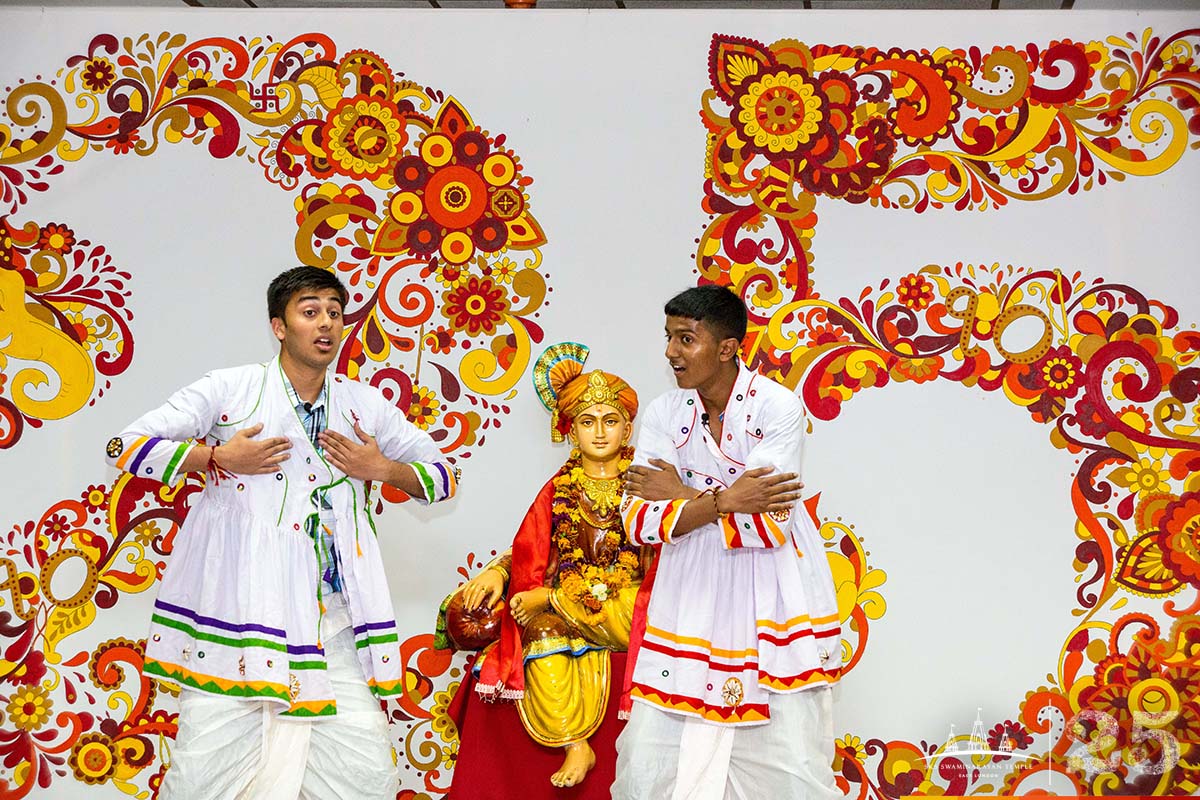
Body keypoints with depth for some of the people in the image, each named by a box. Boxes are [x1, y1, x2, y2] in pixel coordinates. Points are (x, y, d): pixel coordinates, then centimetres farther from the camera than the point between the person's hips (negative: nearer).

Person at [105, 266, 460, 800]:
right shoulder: (230, 389, 3)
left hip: (330, 614, 3)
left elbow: (443, 475, 18)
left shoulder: (366, 405, 12)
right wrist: (219, 459, -9)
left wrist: (381, 468, 0)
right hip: (238, 608, -3)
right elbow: (125, 447, -1)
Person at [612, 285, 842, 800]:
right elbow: (639, 521, -10)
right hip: (692, 595, 3)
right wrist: (725, 499, -21)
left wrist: (682, 495, -13)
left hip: (773, 598, -3)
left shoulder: (778, 408, -11)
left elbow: (771, 524, -20)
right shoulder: (664, 414, 1)